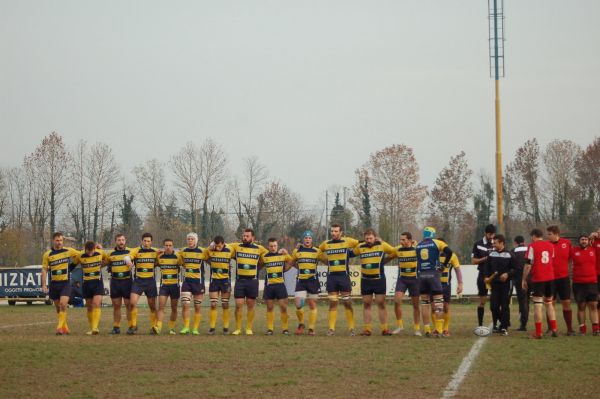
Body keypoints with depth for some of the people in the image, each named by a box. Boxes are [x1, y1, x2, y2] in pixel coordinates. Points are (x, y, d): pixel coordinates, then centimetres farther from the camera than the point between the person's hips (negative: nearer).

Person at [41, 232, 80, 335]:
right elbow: (44, 270, 1)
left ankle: (60, 327, -17)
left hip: (65, 283, -2)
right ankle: (65, 328, 22)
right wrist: (44, 285, -5)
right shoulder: (47, 254, 0)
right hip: (54, 283, 2)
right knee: (58, 307, 9)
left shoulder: (68, 251, 1)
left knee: (63, 304, -18)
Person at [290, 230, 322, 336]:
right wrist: (301, 268, 11)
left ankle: (311, 328, 11)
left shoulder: (317, 251, 2)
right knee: (298, 304, -11)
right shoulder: (297, 251, 5)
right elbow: (292, 263, 20)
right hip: (300, 280, 0)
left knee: (312, 305, 3)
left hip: (313, 281, 0)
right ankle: (301, 324, 12)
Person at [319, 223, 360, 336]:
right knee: (332, 302, 2)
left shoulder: (348, 241, 0)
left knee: (347, 302, 0)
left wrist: (351, 253, 3)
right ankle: (331, 328, 3)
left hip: (344, 276, -2)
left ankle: (351, 328, 6)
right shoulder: (326, 244, 9)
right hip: (331, 277, 2)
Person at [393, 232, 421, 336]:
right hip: (402, 278, 2)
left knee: (415, 304, 4)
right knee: (397, 300, -15)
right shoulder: (398, 249, 0)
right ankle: (399, 325, -3)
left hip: (414, 278, -2)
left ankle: (417, 328, 15)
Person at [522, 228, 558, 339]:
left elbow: (528, 264, -8)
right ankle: (554, 329, 10)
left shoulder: (532, 246, -6)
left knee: (538, 304, -2)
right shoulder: (550, 246, 9)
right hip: (550, 278, 5)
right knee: (549, 303, 16)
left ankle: (538, 333, -4)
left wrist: (524, 280, -1)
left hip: (538, 279, -5)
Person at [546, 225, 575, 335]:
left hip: (564, 278, 1)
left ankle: (570, 329, 7)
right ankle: (550, 329, 11)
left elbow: (570, 257, 11)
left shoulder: (567, 243, 0)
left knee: (566, 303, 2)